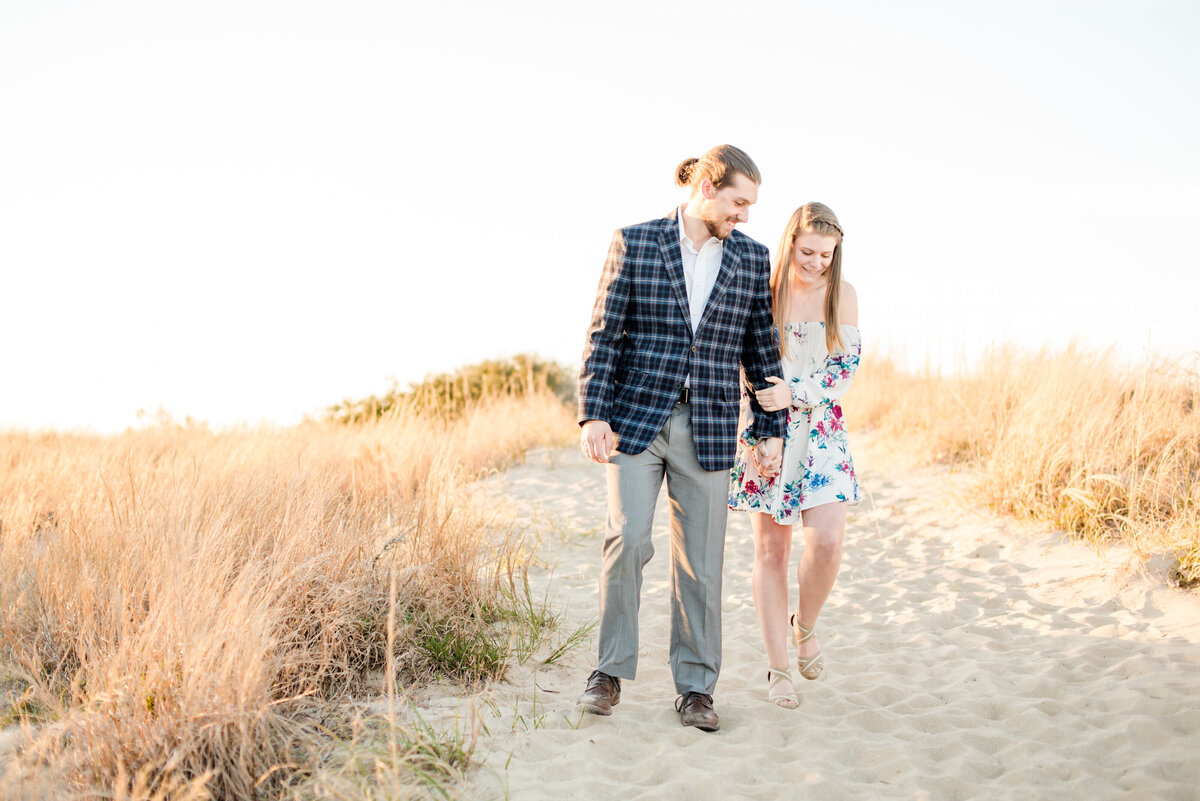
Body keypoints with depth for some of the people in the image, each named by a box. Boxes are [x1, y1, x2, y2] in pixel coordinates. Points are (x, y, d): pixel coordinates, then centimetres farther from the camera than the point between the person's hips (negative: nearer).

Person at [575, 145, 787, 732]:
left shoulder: (751, 259, 7)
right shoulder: (635, 243, 0)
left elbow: (762, 348, 11)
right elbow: (604, 332, -2)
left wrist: (770, 428, 7)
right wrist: (593, 414, -10)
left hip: (708, 428, 2)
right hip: (635, 417, -2)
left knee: (700, 559, 4)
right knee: (627, 538, -12)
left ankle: (696, 687, 15)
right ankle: (611, 671, 6)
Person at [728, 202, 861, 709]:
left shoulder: (841, 295, 0)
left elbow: (847, 367, -2)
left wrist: (796, 393, -18)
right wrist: (746, 434, -8)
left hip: (820, 429, 1)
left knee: (827, 542, -14)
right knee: (770, 550, 2)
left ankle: (805, 626, 17)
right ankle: (777, 668, 12)